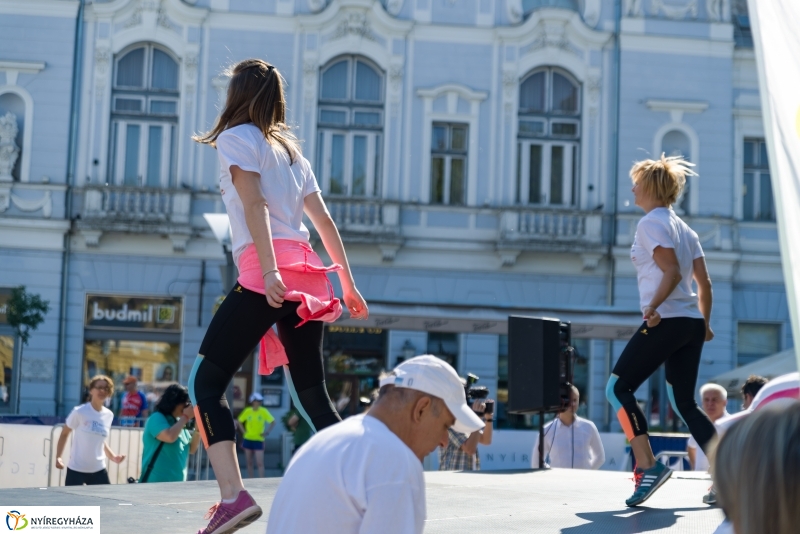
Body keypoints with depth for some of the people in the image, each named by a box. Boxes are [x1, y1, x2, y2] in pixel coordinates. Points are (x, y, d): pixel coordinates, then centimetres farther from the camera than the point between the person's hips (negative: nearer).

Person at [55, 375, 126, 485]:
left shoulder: (109, 415, 5)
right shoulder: (79, 412, -10)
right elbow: (64, 434, -1)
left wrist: (113, 457, 6)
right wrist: (58, 457, -13)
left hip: (98, 470, 5)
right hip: (76, 469, -5)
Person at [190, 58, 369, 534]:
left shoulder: (236, 137, 4)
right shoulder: (291, 149, 25)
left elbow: (254, 204, -11)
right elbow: (324, 220, 21)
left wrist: (269, 271, -22)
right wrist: (348, 284, 22)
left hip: (265, 273, -7)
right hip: (306, 274, 7)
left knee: (205, 382, -7)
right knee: (312, 394, 13)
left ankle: (233, 495, -24)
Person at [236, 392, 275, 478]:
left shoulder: (264, 411, -6)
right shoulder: (247, 411, 0)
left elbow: (273, 422, -2)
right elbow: (239, 422, 12)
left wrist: (267, 432, -10)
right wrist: (244, 431, 3)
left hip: (258, 440, -3)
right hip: (248, 439, 3)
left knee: (260, 463, -9)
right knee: (249, 462, 9)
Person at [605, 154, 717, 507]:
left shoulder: (651, 223, -6)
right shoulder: (683, 228, 18)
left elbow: (672, 272, -17)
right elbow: (704, 283, 15)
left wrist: (653, 307, -24)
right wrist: (704, 323, 22)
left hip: (665, 321, -9)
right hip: (692, 323, 9)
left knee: (618, 388, -2)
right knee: (684, 404, 12)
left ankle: (647, 467, -10)